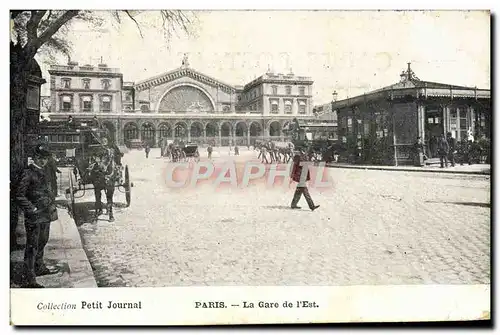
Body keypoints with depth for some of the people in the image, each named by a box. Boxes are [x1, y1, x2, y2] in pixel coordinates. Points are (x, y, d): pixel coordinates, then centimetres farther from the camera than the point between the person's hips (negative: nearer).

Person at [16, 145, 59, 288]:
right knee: (32, 247, -5)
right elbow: (20, 195, -16)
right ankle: (29, 280, -1)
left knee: (42, 243, 22)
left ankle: (40, 268, 38)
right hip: (34, 217, -9)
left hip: (46, 216, 9)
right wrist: (32, 209, -18)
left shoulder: (42, 172, 14)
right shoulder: (28, 173, -12)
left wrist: (52, 208, 15)